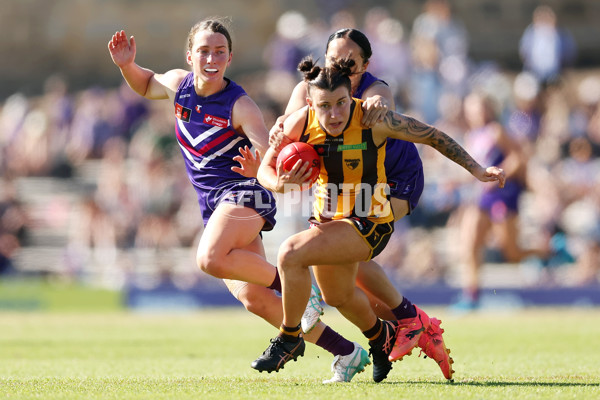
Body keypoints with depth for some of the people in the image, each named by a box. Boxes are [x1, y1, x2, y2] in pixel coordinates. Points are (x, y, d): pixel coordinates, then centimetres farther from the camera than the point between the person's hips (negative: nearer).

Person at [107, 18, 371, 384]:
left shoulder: (240, 106, -11)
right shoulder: (178, 84, 5)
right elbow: (146, 85, 28)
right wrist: (127, 65, 8)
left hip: (244, 193, -6)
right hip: (214, 209, 6)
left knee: (210, 259, -36)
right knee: (252, 297, -9)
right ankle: (347, 352, -2)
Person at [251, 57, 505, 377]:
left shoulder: (373, 120, -25)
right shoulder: (300, 122, -16)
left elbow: (432, 136, -12)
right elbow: (265, 168, -5)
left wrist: (477, 170, -8)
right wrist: (279, 184, -29)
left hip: (369, 222, -6)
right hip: (327, 218, 6)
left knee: (291, 253, -27)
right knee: (337, 297, 28)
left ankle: (290, 338, -7)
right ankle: (379, 336, 60)